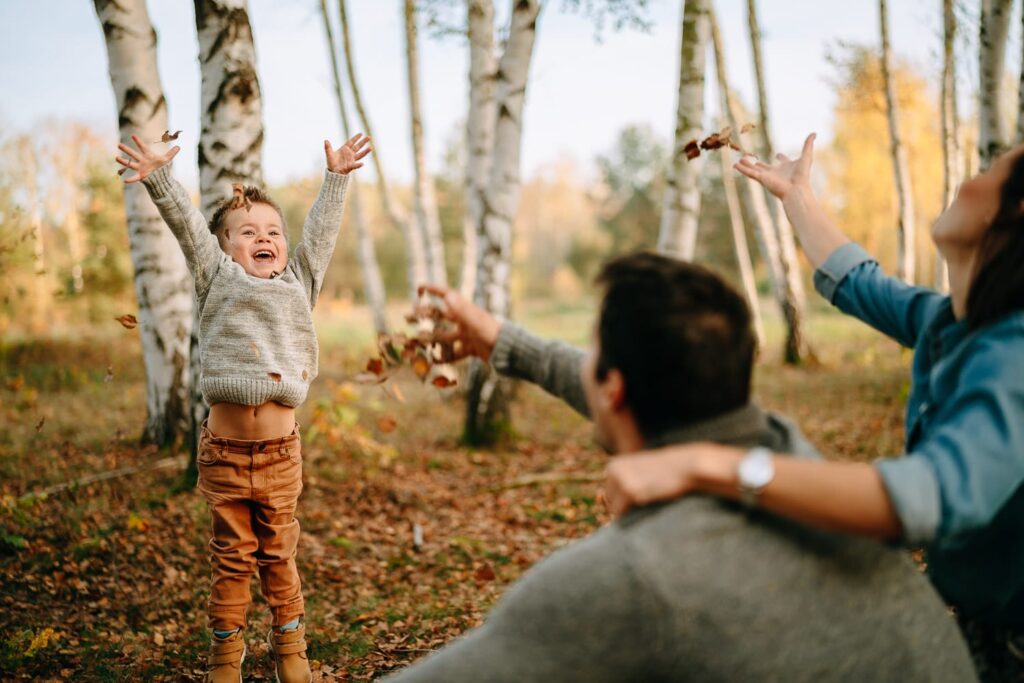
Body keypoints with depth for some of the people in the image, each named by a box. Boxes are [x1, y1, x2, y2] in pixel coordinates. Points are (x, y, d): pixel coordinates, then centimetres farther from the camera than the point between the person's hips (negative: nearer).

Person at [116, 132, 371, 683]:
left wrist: (336, 179, 12)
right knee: (232, 557, 7)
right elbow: (186, 225, -4)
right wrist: (159, 179, -15)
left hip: (280, 447, 2)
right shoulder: (218, 279, 6)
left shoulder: (298, 282, 13)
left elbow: (320, 229, 12)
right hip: (225, 448, -2)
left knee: (278, 554, 12)